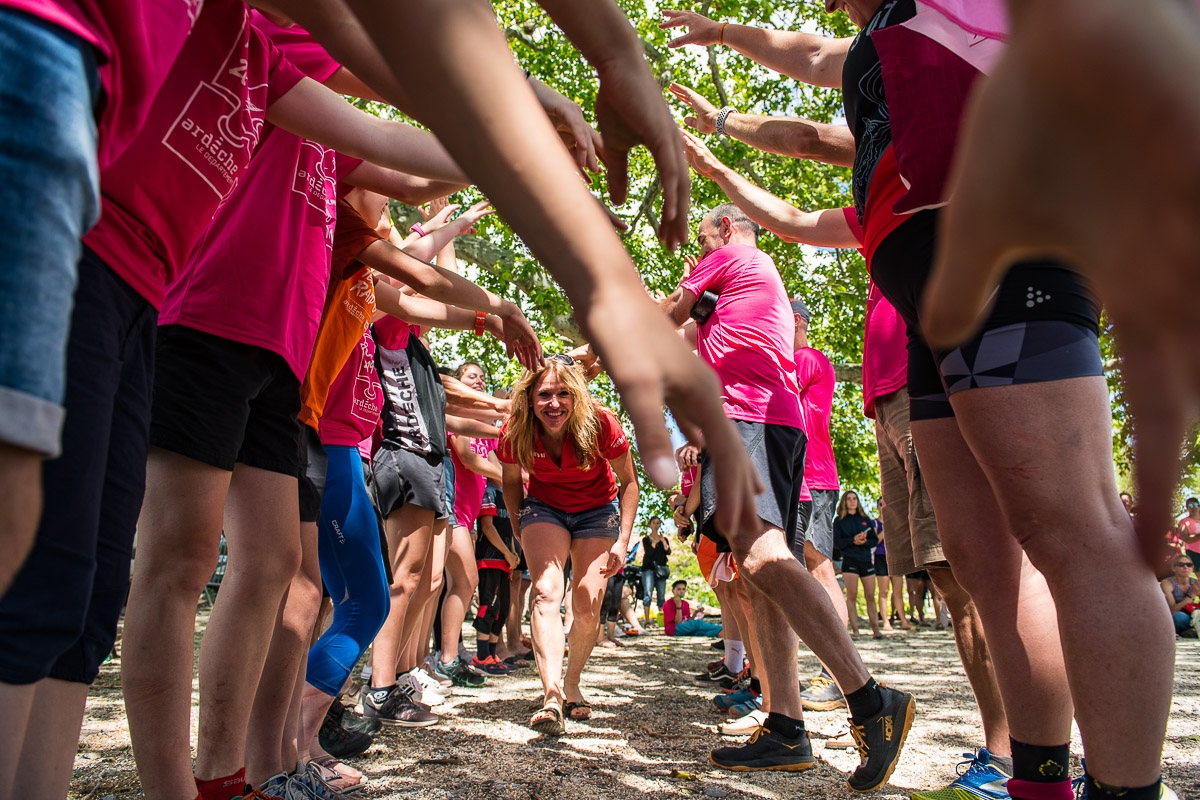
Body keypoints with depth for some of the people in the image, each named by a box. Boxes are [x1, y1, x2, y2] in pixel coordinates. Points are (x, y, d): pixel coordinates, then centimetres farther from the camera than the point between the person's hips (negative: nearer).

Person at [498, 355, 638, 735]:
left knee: (587, 606, -6)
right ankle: (552, 696, -30)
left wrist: (622, 541, -14)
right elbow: (511, 481, 1)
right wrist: (521, 528, -1)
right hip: (544, 508, 1)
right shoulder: (515, 433, -22)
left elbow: (629, 481, -12)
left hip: (598, 511, 0)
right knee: (546, 592, -22)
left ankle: (572, 686, 18)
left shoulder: (599, 424, -28)